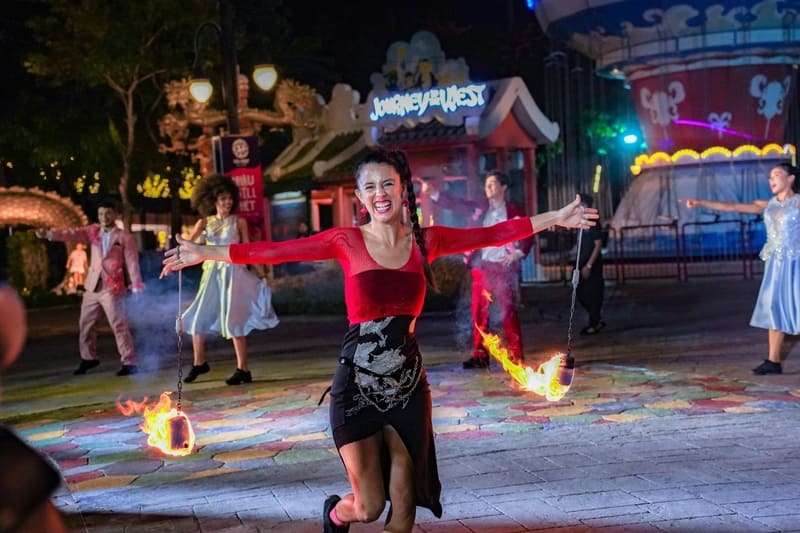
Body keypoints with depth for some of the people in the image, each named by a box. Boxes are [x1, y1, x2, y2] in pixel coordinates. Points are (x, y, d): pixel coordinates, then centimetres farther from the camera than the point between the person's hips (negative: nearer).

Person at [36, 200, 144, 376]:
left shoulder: (124, 237, -4)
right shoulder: (93, 231, 8)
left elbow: (132, 262, -9)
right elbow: (73, 234, -3)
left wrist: (137, 286, -18)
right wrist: (49, 234, -18)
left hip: (112, 288, -5)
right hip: (93, 287, 6)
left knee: (119, 325, -7)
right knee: (86, 324, 13)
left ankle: (130, 363, -1)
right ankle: (88, 358, 30)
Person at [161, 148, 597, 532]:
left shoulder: (425, 240, 2)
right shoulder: (347, 242, -6)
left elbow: (494, 234, 2)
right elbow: (275, 251, -8)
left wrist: (555, 218, 0)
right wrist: (205, 253, -11)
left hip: (409, 384, 3)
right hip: (357, 385, -3)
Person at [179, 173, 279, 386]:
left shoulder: (239, 222, 2)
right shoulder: (204, 222, 6)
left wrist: (261, 274, 2)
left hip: (233, 272, -4)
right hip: (212, 273, 4)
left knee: (233, 320, -10)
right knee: (197, 319, 6)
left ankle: (243, 369, -4)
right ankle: (199, 363, 25)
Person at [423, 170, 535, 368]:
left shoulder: (515, 211, 3)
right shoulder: (480, 208, 12)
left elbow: (528, 236, 3)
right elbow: (455, 205, 7)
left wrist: (517, 254, -12)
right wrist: (434, 193, -5)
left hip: (503, 267, -4)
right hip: (481, 266, 4)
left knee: (508, 311, -4)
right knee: (479, 312, 4)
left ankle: (515, 354, 2)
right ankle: (479, 355, 9)